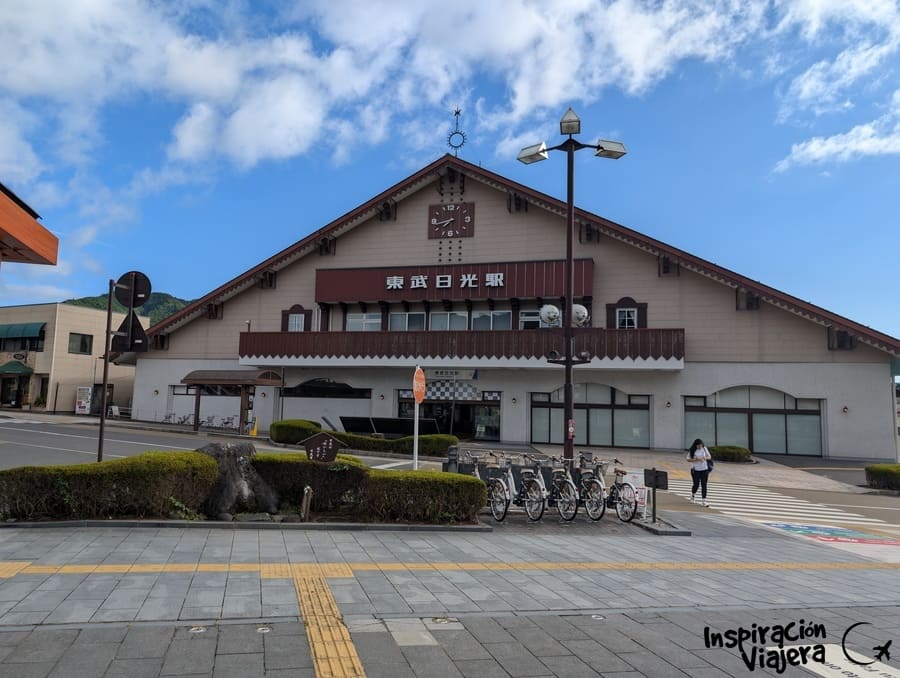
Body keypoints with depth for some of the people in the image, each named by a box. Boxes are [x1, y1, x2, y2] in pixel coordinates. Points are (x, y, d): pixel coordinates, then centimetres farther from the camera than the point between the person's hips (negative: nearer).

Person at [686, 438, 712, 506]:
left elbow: (710, 456, 9)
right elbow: (688, 459, -6)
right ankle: (693, 495, 33)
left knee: (704, 485, -1)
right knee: (696, 484, 2)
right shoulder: (692, 450, -5)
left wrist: (705, 458, -14)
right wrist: (696, 459, -21)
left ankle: (703, 501, 4)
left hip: (704, 469, 2)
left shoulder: (704, 449, 3)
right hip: (695, 470, -2)